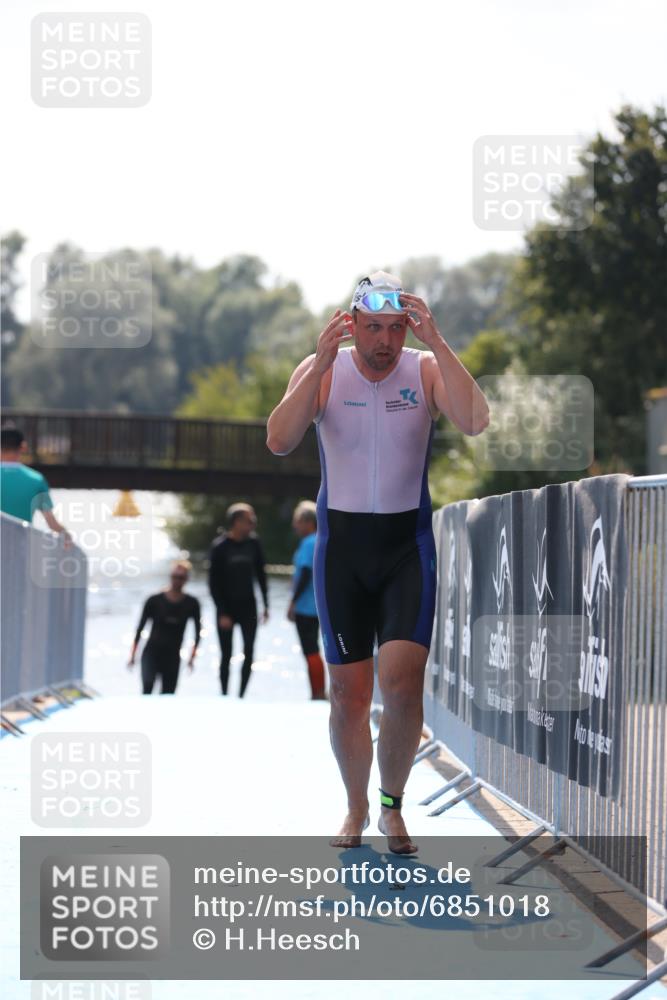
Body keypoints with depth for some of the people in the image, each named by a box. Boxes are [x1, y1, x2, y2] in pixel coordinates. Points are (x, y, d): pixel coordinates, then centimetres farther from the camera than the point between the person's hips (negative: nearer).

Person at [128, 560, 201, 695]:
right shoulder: (155, 601, -2)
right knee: (148, 684, -27)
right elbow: (140, 628, 4)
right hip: (151, 653, -2)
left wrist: (192, 655, 2)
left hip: (173, 655, 2)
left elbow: (198, 631, 9)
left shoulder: (191, 604, 1)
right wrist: (133, 654, 2)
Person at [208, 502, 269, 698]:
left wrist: (265, 605, 6)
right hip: (226, 607, -3)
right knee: (226, 655, 0)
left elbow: (261, 574, 9)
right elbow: (214, 583, -8)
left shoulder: (253, 542, -1)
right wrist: (222, 613, -13)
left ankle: (241, 696, 2)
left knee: (249, 653, -5)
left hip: (248, 606, 3)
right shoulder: (219, 547, -11)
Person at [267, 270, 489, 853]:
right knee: (348, 693, 5)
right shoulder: (322, 372, -5)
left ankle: (393, 805, 7)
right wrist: (321, 364, -27)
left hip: (408, 545, -1)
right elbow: (279, 442, -20)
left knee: (403, 683, -15)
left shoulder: (426, 370, -6)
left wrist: (437, 342, -29)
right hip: (341, 543, 1)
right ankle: (357, 809, 25)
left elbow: (476, 422, -25)